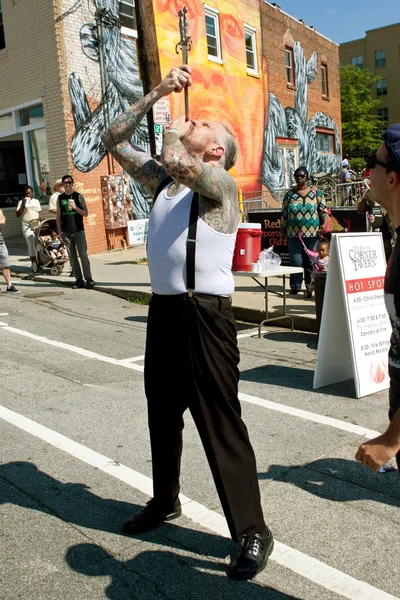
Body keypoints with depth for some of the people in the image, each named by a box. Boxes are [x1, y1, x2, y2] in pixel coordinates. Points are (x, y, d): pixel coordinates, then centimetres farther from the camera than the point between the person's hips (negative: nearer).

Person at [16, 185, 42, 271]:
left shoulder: (36, 201, 12)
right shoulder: (21, 202, 4)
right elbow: (18, 214, -3)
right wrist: (23, 205, -11)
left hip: (37, 224, 3)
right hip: (27, 225, -3)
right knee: (31, 244, -11)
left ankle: (37, 262, 9)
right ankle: (34, 263, -8)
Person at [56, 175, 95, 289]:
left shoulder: (78, 196, 4)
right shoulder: (60, 198, 10)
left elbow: (85, 213, 0)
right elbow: (58, 217, 12)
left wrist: (75, 207, -16)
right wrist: (59, 232, 5)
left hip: (78, 230, -3)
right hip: (66, 232, 3)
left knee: (83, 255, -8)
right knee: (72, 257, 2)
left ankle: (89, 279, -6)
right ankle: (79, 280, 6)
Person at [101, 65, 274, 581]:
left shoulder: (220, 182, -7)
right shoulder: (162, 179, 14)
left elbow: (178, 163, -28)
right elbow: (113, 139, 18)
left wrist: (172, 132, -6)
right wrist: (158, 92, 12)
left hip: (204, 313, -8)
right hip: (163, 310, 8)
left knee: (220, 422, -3)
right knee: (162, 411, 20)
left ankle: (252, 532, 13)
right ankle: (165, 500, 41)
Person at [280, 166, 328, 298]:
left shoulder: (316, 192, 7)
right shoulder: (289, 194, 9)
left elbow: (323, 210, 8)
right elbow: (284, 214, 12)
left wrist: (324, 223, -7)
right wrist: (282, 231, 9)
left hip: (312, 233, 0)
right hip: (294, 233, 0)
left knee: (311, 260, 2)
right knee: (296, 260, -2)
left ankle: (309, 286, 11)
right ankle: (295, 286, 10)